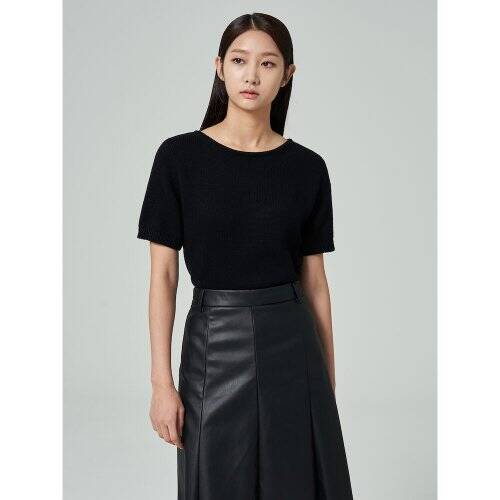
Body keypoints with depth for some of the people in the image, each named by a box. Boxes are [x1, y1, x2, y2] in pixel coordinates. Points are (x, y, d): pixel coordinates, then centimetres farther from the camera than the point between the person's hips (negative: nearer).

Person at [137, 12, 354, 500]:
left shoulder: (307, 168, 1)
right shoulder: (179, 156, -5)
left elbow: (315, 281, 6)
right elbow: (163, 274, -5)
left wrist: (328, 379, 7)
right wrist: (161, 380, -9)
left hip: (291, 348, 2)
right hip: (214, 346, -1)